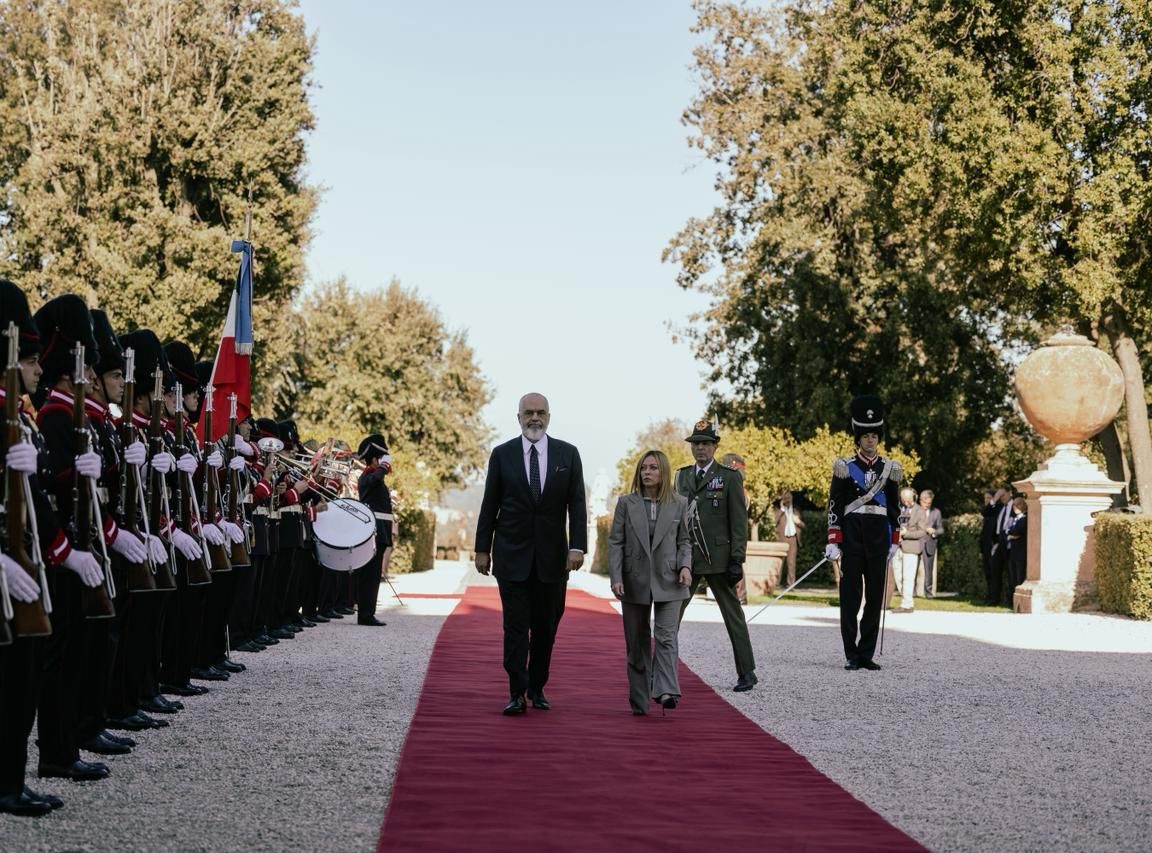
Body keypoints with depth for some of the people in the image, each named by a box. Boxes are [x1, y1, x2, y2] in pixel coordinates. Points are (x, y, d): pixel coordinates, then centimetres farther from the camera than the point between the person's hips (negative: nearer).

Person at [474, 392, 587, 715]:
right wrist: (482, 549, 1)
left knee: (546, 628, 8)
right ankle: (517, 694, -2)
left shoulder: (568, 454, 3)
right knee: (516, 627, -3)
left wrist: (577, 546, -9)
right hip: (512, 555, -1)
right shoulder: (502, 454, 2)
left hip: (552, 555, 1)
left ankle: (537, 689, 20)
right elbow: (490, 505, 4)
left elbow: (577, 503, 0)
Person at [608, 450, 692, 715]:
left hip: (668, 583, -1)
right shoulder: (626, 503, 2)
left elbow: (684, 541, 10)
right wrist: (615, 578, -10)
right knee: (637, 643, 6)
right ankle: (639, 701, 13)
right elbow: (615, 542, 0)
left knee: (666, 637, -14)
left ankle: (666, 691, -22)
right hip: (634, 583, 1)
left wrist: (685, 566, -9)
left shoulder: (679, 504, 4)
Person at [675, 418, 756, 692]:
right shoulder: (682, 475, 13)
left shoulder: (729, 477, -2)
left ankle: (747, 672, 9)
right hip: (685, 558, 5)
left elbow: (739, 522, -5)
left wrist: (737, 560, -11)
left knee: (733, 616, 2)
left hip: (718, 558, -4)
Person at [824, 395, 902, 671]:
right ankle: (851, 655, 3)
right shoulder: (844, 467, 0)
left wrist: (894, 543, 9)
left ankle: (867, 653, 11)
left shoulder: (889, 468, 9)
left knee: (875, 594, 4)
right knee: (851, 594, -2)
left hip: (878, 537, 3)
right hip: (852, 536, -3)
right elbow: (834, 506, -2)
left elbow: (895, 508, 13)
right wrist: (832, 542, -8)